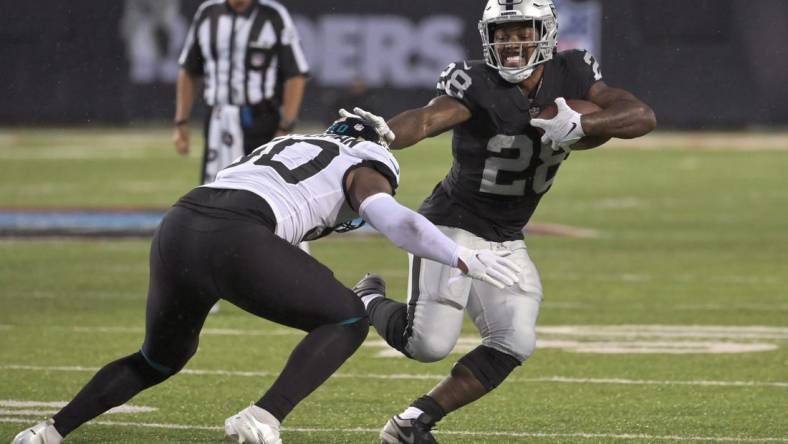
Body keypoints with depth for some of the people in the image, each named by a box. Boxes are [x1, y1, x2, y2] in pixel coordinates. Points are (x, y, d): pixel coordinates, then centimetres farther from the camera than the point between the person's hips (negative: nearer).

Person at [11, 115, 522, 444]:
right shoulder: (363, 169, 18)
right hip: (233, 243, -7)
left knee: (158, 360, 31)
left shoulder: (285, 146, 38)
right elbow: (394, 220, -1)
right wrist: (467, 260, 4)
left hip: (177, 227, 7)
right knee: (347, 321, 11)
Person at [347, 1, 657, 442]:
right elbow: (427, 119, -40)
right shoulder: (476, 84, -21)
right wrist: (385, 133, -63)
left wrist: (581, 125, -33)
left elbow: (644, 116, -14)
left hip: (507, 241, 6)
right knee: (430, 343, -17)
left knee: (514, 343, -11)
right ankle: (371, 302, 17)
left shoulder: (571, 75, -5)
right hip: (453, 224, -5)